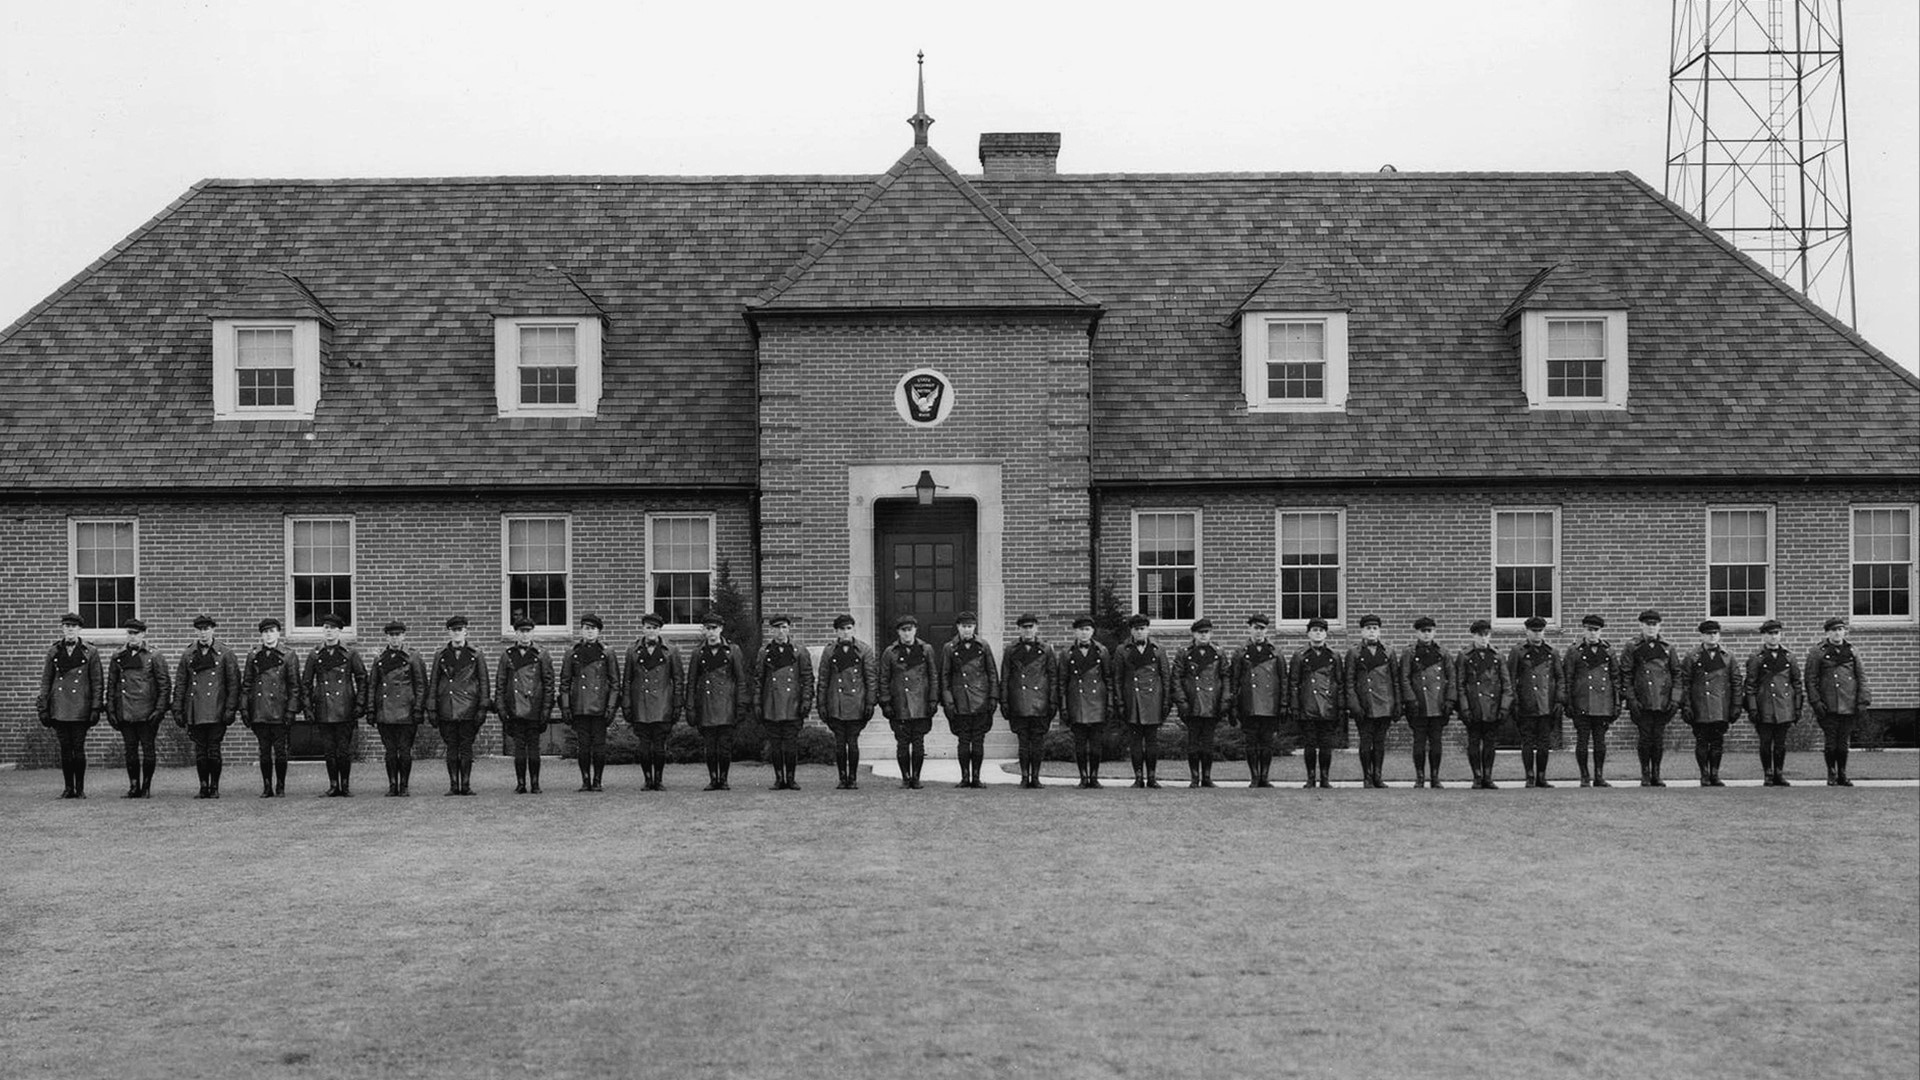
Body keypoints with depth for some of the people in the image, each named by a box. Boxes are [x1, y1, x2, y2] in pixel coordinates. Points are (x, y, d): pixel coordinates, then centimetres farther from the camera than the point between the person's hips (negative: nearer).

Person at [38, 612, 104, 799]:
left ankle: (80, 788, 6)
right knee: (65, 748, 4)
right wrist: (43, 708, 4)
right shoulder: (53, 652, 8)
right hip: (59, 709, 2)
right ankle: (68, 788, 12)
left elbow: (97, 682, 1)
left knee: (78, 748, -3)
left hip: (80, 709, -2)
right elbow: (45, 681, 10)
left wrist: (96, 708, -5)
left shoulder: (90, 652, 2)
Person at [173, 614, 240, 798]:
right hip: (195, 712, 3)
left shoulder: (225, 654, 2)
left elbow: (234, 683, 0)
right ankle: (204, 787, 14)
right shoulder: (187, 655, 10)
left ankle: (215, 788, 6)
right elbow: (180, 684, 12)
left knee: (213, 750, -4)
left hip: (216, 712, -3)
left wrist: (231, 709, -7)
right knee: (200, 751, 5)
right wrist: (178, 710, 6)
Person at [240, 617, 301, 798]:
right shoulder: (253, 656, 9)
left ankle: (280, 787, 10)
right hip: (259, 713, 2)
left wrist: (291, 710, -7)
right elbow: (246, 684, 11)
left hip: (280, 713, -2)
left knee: (280, 751, 0)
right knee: (264, 751, 6)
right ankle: (267, 787, 12)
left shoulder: (289, 656, 1)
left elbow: (294, 686, -1)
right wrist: (244, 708, 4)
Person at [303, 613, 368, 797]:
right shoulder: (314, 656, 7)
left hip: (345, 710, -1)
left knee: (344, 750, -1)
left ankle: (345, 785, 10)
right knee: (330, 750, 3)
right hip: (324, 711, 1)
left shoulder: (351, 654, 3)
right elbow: (306, 683, 11)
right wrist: (308, 707, 3)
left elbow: (362, 679, 5)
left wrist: (360, 704, -2)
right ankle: (333, 785, 11)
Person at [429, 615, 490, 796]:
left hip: (469, 710, -1)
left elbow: (484, 683, 4)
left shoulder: (476, 655, 5)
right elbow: (432, 683, 9)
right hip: (447, 711, 1)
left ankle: (466, 785, 4)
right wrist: (431, 709, 3)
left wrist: (483, 708, -3)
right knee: (451, 748, 4)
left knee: (466, 747, -1)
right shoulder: (440, 656, 8)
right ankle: (453, 785, 9)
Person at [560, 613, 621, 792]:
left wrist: (611, 707, -4)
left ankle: (597, 781, 8)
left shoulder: (607, 653, 4)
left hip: (600, 708, -1)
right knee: (582, 745, 2)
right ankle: (585, 781, 10)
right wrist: (565, 707, 1)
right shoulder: (572, 653, 7)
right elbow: (564, 682, 8)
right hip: (579, 708, 1)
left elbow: (615, 682, 5)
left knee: (599, 745, 0)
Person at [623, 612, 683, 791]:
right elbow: (627, 680, 10)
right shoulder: (633, 652, 8)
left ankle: (658, 779, 8)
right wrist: (627, 707, 5)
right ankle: (647, 779, 10)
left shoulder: (670, 652, 5)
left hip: (662, 707, -1)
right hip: (640, 707, 1)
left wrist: (677, 705, 2)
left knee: (659, 745, -3)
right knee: (644, 746, 1)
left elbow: (679, 679, 7)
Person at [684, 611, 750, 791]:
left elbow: (742, 680, 3)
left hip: (726, 706, -1)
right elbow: (691, 683, 9)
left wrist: (742, 706, -3)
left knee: (725, 745, -3)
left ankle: (723, 779, 7)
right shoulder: (698, 653, 8)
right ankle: (713, 779, 11)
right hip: (705, 707, 2)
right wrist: (690, 708, 3)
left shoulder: (733, 651, 3)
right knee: (710, 745, 2)